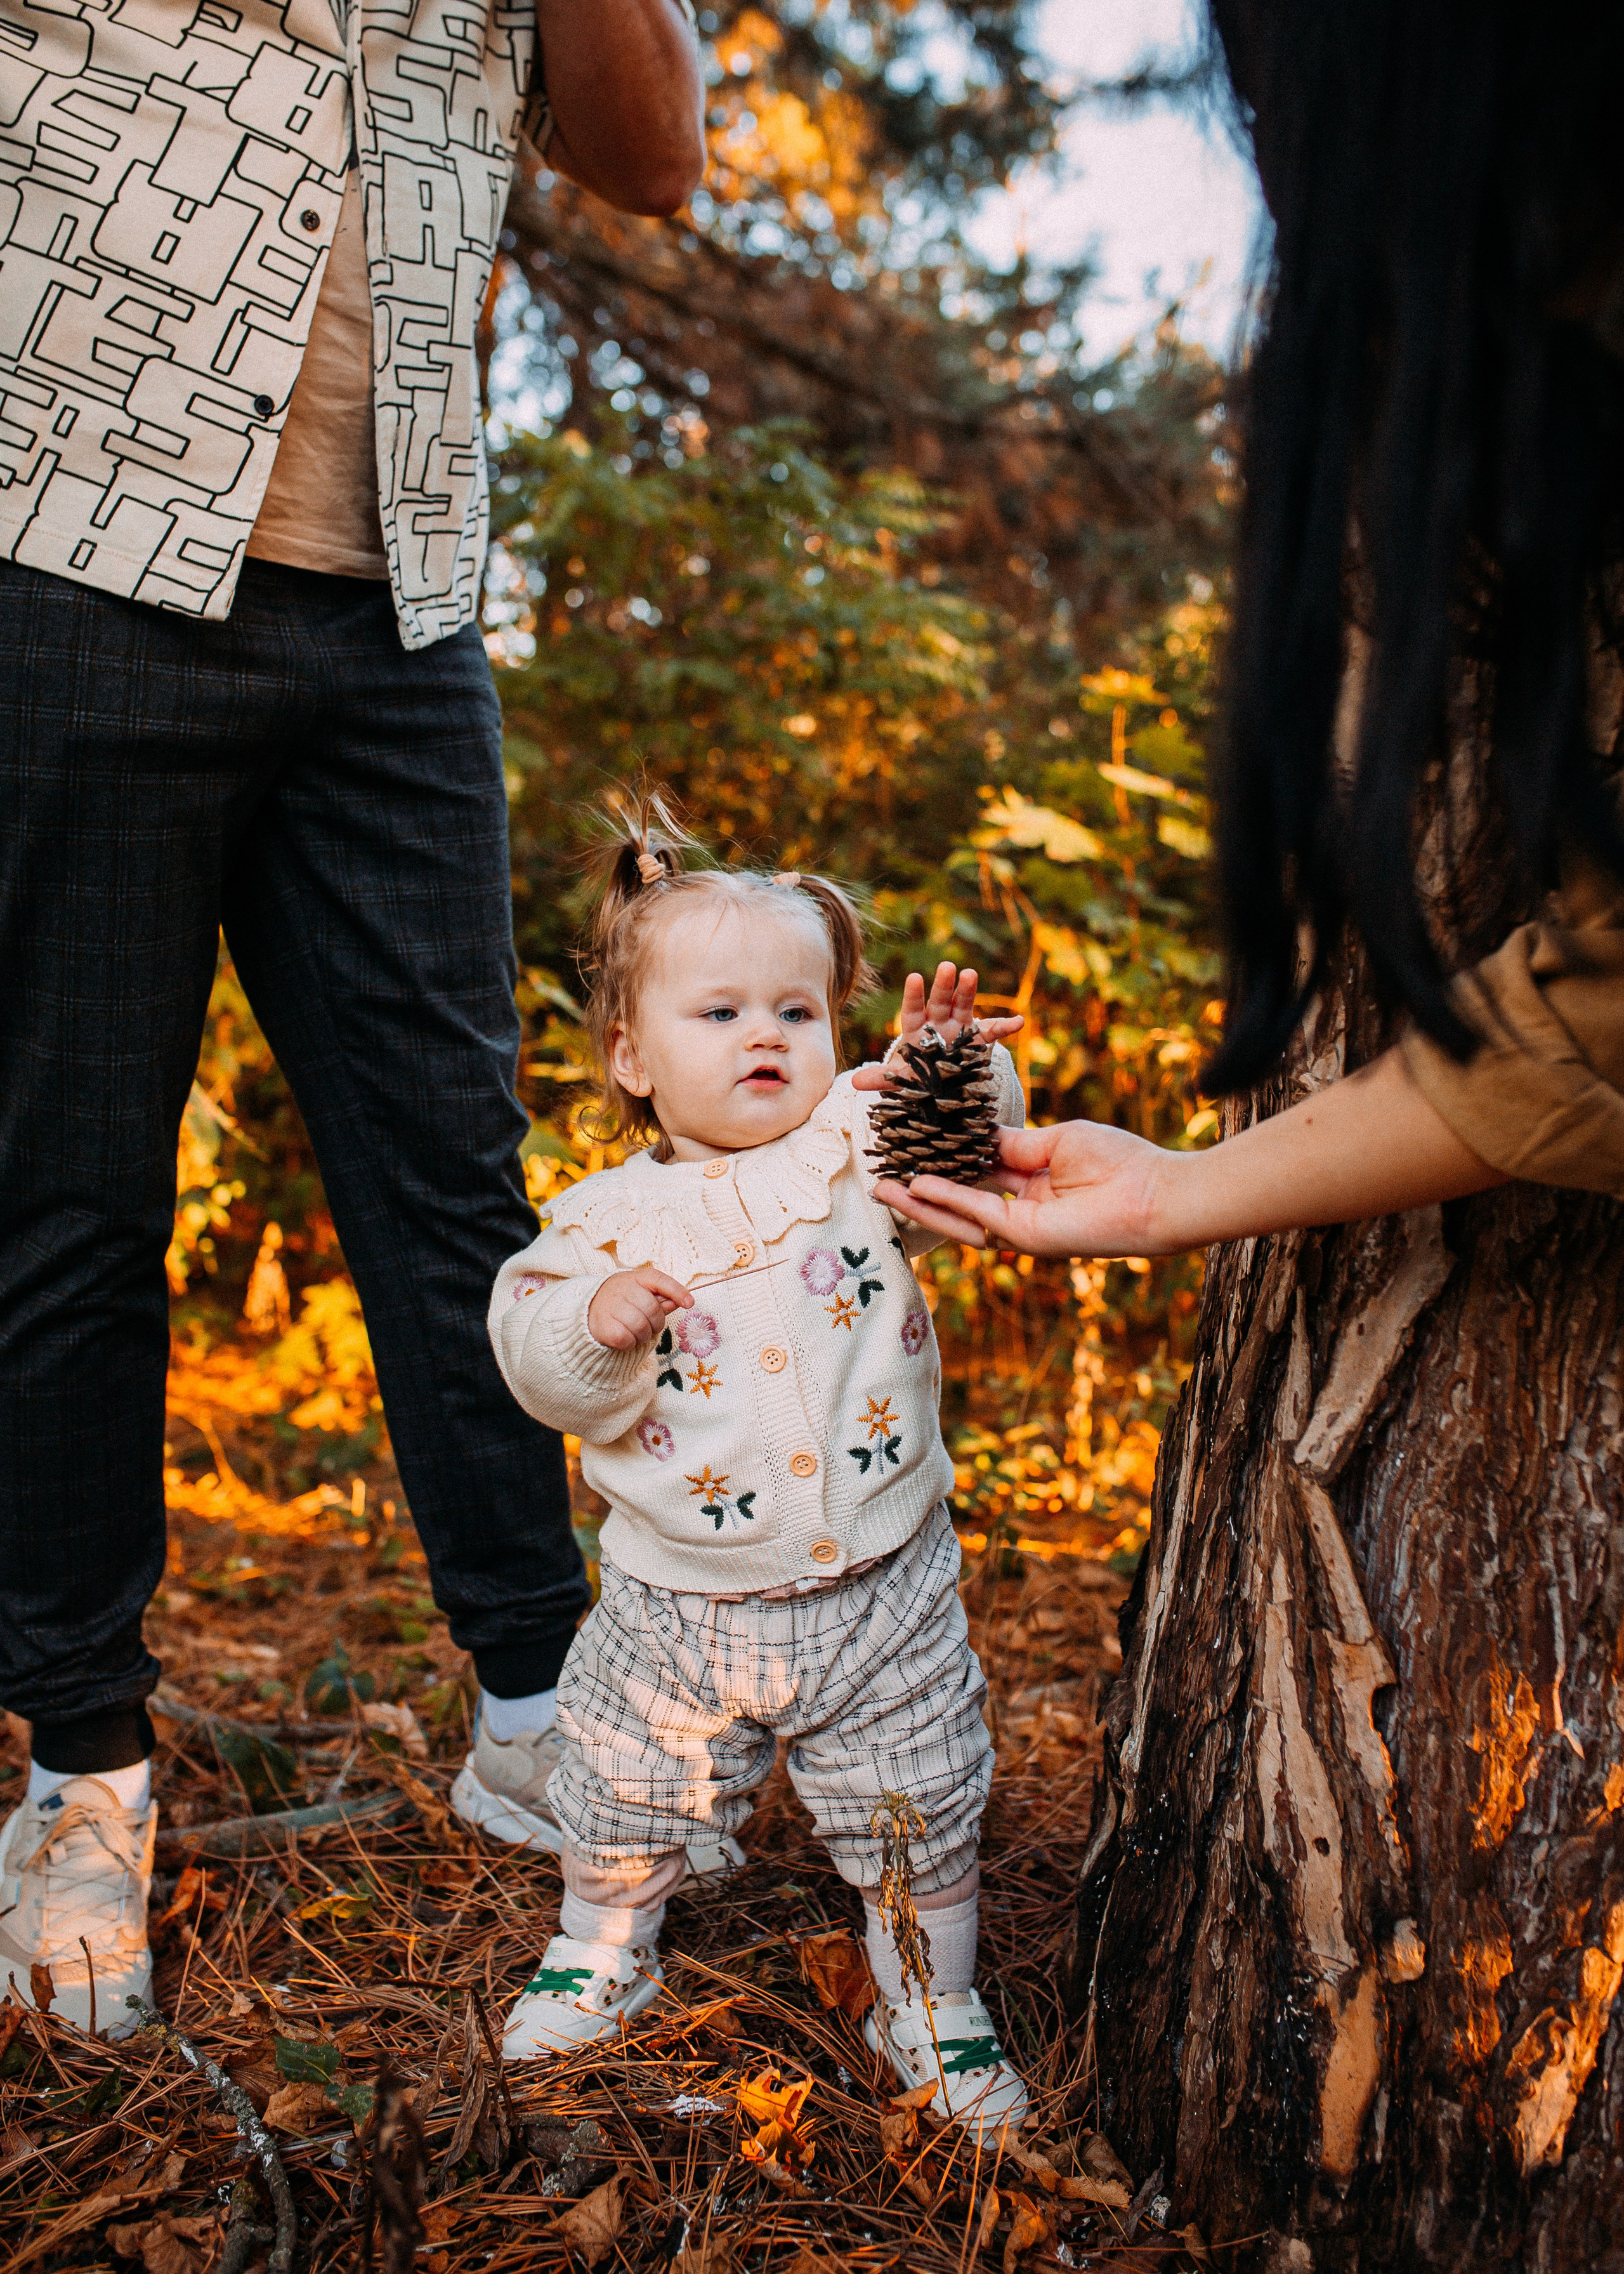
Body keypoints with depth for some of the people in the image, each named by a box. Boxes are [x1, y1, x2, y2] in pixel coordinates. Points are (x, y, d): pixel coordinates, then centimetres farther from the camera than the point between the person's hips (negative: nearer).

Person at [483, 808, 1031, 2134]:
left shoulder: (861, 1145, -6)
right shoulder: (612, 1219, -6)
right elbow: (541, 1368, -6)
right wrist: (594, 1327, -26)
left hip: (882, 1593, 0)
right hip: (680, 1610, 1)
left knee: (921, 1819, 12)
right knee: (625, 1798, 19)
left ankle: (936, 2010, 38)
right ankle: (603, 1952, 50)